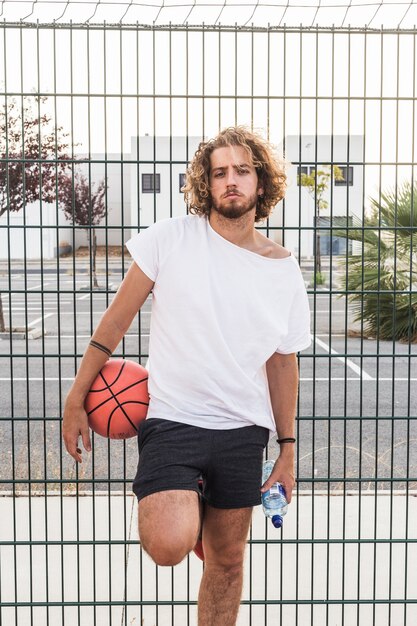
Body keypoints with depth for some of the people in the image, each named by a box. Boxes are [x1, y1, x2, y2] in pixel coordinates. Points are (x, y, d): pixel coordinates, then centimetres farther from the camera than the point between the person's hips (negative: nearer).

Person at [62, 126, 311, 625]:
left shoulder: (283, 270, 4)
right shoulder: (171, 239, -6)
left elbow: (283, 363, 12)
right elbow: (116, 320, -1)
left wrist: (287, 450, 13)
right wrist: (75, 400, -1)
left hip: (243, 432, 3)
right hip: (172, 420, -3)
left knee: (227, 563, 13)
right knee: (169, 546, -23)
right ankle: (183, 508, 12)